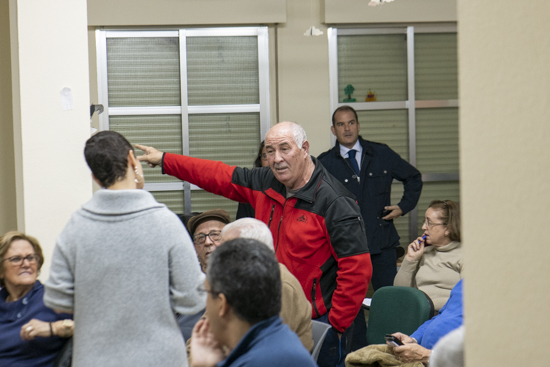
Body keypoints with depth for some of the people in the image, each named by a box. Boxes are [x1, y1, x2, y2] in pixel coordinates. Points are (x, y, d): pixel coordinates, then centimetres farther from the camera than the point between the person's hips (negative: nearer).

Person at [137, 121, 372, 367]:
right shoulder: (266, 183, 5)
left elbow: (357, 269, -19)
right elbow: (221, 177, 18)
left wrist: (335, 325, -16)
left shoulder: (335, 203, -16)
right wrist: (165, 160, 22)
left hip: (319, 324, -7)